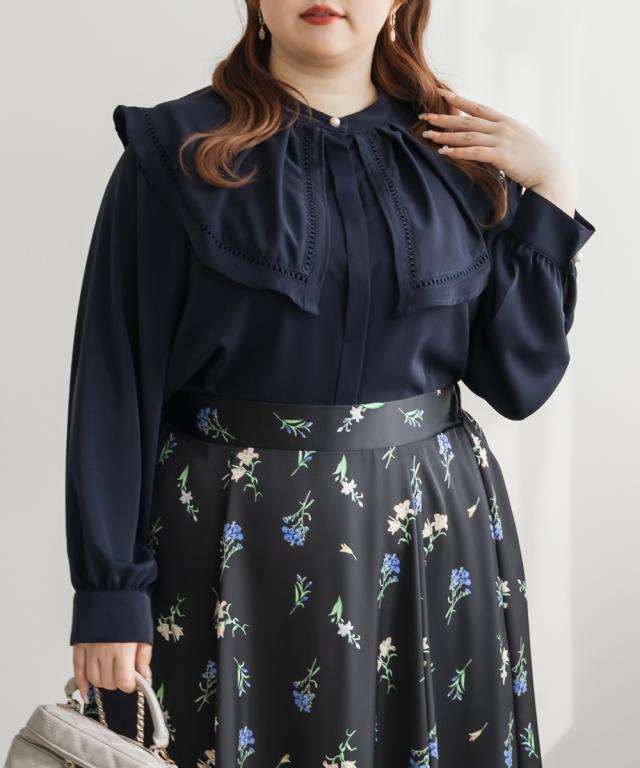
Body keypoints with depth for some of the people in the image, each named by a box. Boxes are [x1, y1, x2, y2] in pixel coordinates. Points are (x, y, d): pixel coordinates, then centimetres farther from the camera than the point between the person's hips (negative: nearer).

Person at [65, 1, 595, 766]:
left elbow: (519, 375, 1)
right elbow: (120, 382, -7)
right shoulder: (176, 152, -5)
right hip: (230, 543, -2)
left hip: (432, 537, 3)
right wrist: (107, 590, -9)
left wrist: (549, 191, -5)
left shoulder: (461, 156, 4)